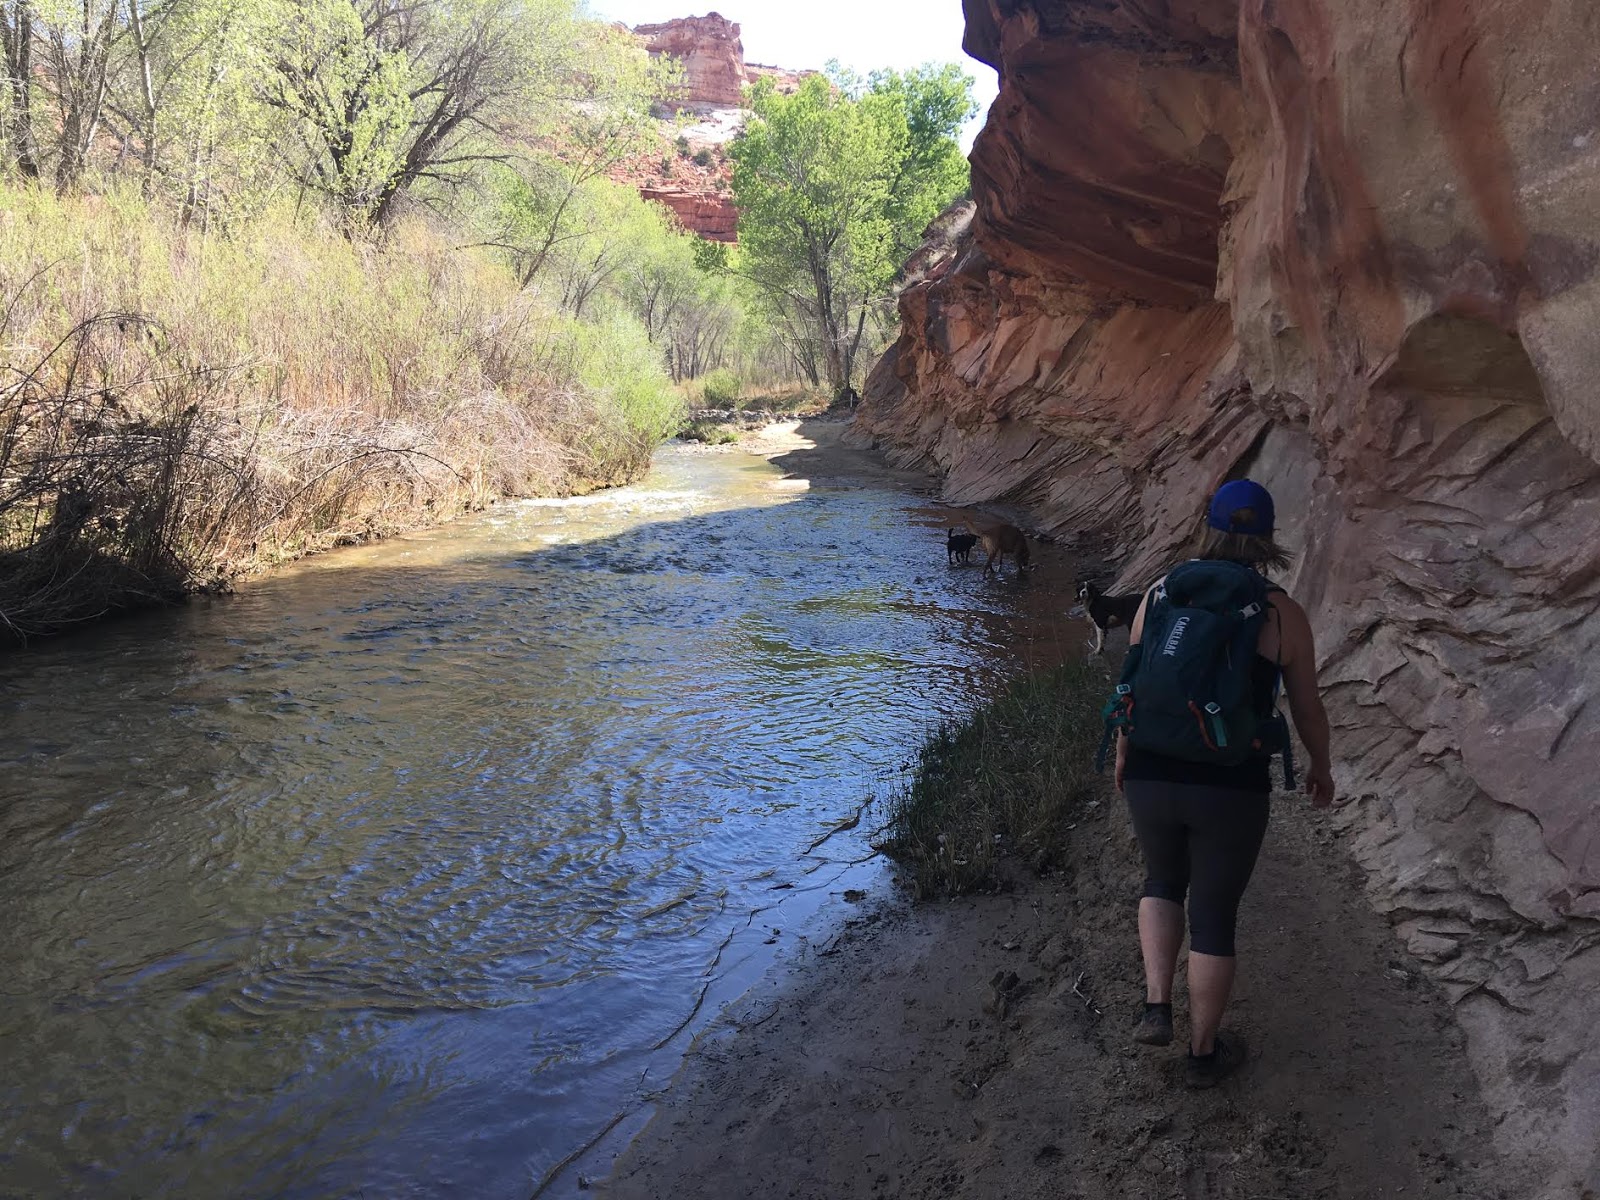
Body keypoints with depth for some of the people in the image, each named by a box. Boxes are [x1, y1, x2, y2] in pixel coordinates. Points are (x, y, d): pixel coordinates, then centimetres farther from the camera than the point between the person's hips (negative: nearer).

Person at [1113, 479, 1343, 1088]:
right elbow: (1308, 709, 4)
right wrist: (1321, 768, 22)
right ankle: (1203, 1051, 31)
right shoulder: (1283, 613, -6)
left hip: (1152, 780, 2)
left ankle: (1156, 1007, 17)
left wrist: (1123, 757, 23)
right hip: (1232, 791, -2)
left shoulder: (1160, 596, -1)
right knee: (1214, 916, 16)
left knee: (1163, 880, 30)